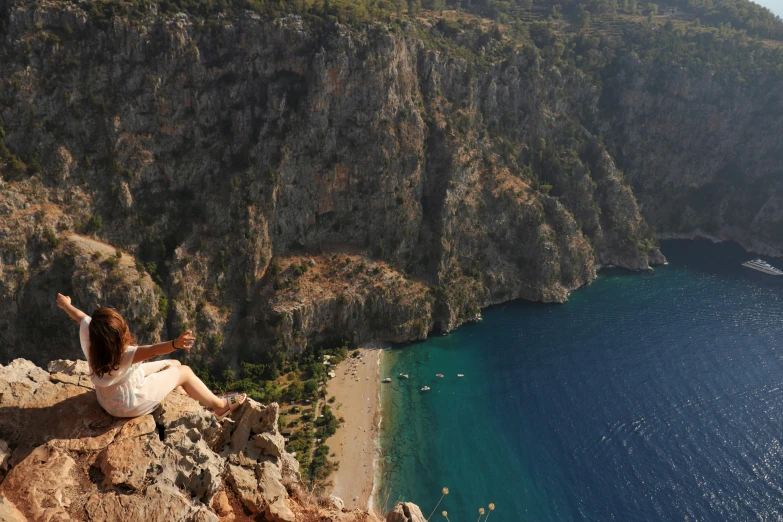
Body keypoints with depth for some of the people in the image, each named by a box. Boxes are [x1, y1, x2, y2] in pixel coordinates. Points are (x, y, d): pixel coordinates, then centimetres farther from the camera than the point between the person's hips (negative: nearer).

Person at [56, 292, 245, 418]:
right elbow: (152, 350, -59)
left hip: (108, 393, 8)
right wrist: (175, 344, -77)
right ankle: (219, 405, 17)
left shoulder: (87, 335, -22)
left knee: (174, 364, 15)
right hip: (127, 403, -8)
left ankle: (204, 395, 33)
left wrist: (65, 304, 20)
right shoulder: (122, 355, -41)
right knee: (184, 372, 0)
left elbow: (80, 316, -1)